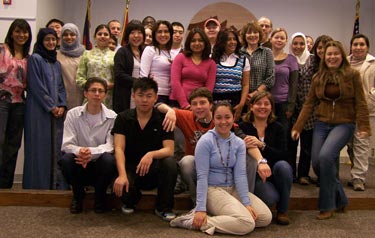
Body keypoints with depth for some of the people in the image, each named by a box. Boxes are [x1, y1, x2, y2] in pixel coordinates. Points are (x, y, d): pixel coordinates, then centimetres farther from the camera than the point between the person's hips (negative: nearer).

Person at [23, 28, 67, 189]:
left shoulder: (56, 63, 19)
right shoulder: (35, 59, -1)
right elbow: (36, 86, -8)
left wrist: (61, 106, -1)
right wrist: (51, 106, -11)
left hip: (56, 112, 6)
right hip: (39, 110, -6)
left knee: (55, 147, 3)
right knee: (40, 147, -6)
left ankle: (55, 184, 6)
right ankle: (38, 184, -1)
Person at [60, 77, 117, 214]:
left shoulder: (112, 117, -5)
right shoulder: (73, 114, -2)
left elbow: (111, 145, -14)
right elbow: (66, 145, -8)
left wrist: (91, 152, -34)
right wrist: (79, 151, -32)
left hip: (99, 166, -1)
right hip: (79, 164, 1)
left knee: (109, 159, -33)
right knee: (66, 159, -30)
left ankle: (100, 197, -3)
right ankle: (78, 196, 0)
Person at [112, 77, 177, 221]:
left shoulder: (163, 119, -3)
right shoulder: (123, 118, -2)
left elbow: (169, 150, -14)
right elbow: (119, 148, -13)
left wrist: (151, 155, -36)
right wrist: (122, 175, -31)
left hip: (154, 169, 0)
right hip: (130, 168, 0)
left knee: (170, 162, -32)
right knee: (120, 186, -32)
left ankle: (163, 208, -8)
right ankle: (131, 201, 10)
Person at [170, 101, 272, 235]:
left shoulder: (239, 143, 5)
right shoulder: (205, 141, -12)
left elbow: (240, 174, -2)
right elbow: (202, 176, -15)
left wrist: (247, 203, -13)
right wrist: (201, 209, -20)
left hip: (232, 189, 7)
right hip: (212, 189, -6)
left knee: (266, 217, -8)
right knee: (247, 224, -23)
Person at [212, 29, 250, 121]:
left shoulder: (243, 60, 10)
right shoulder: (213, 58, 6)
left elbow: (245, 85, 7)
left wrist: (241, 104, -4)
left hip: (235, 102, 1)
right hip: (215, 101, -1)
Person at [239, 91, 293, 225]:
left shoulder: (278, 128, 3)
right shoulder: (243, 127, -4)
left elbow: (284, 156, -12)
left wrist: (261, 145, -27)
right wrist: (260, 162, -35)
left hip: (275, 174, 3)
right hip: (254, 175, -3)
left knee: (283, 165, -30)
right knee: (270, 197, -31)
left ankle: (282, 210, -9)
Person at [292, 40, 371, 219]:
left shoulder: (352, 75, -1)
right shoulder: (318, 77, 8)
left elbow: (360, 103, -3)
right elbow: (308, 104, 7)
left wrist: (364, 127, -12)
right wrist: (297, 127, 2)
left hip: (344, 124, -4)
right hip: (322, 124, 4)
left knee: (326, 155, -25)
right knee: (317, 162, -7)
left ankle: (327, 205, -8)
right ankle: (339, 198, 19)